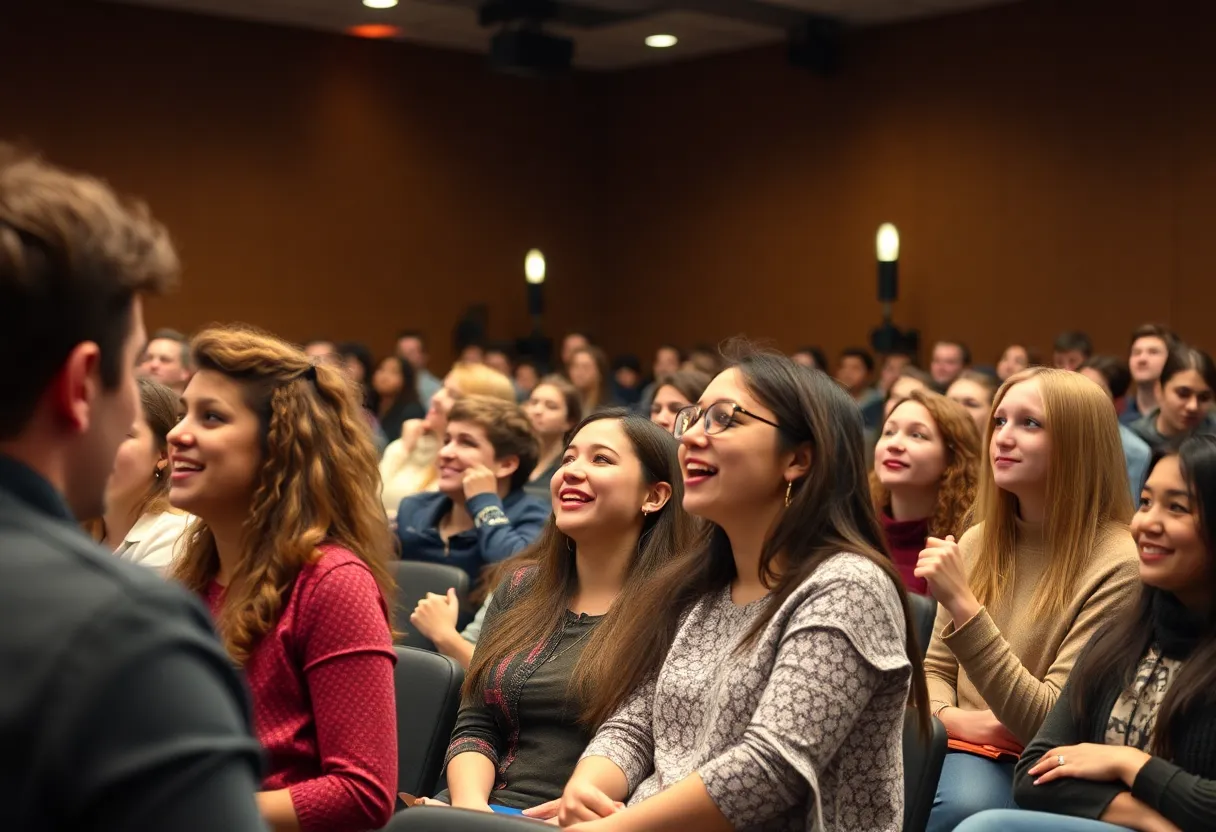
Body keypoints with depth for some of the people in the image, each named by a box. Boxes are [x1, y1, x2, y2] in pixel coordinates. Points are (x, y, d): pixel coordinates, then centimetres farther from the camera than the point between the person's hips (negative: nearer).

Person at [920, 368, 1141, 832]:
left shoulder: (1115, 564, -13)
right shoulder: (976, 543, 6)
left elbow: (1051, 724, -17)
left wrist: (963, 606, -26)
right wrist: (949, 717, -9)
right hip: (963, 750, 5)